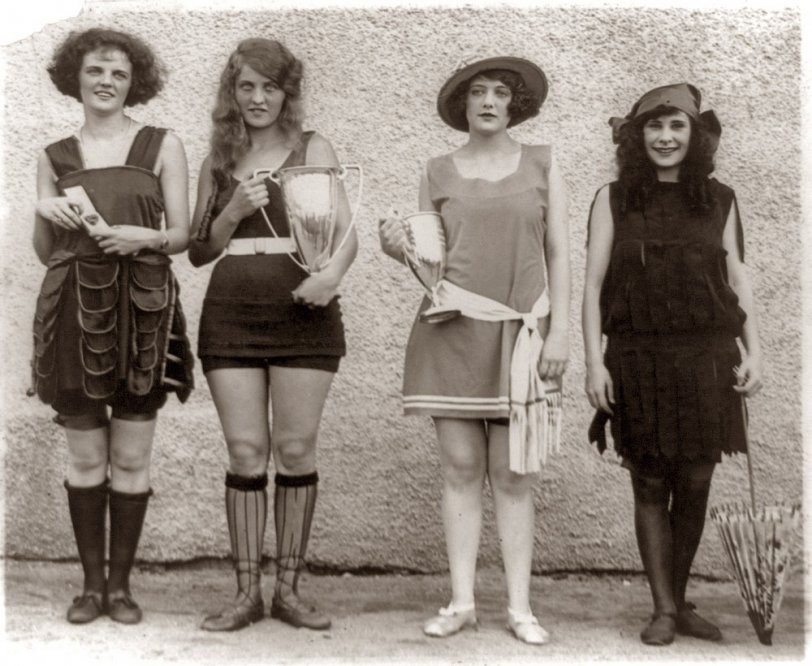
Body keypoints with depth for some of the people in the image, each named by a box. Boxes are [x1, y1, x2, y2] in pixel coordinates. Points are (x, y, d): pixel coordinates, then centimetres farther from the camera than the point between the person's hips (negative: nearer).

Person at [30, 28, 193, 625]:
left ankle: (121, 583, 15)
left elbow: (181, 234, 4)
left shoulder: (163, 146, 6)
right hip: (75, 309, 2)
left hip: (142, 310, -1)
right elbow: (43, 252, 12)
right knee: (85, 457, 6)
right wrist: (46, 214, -8)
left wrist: (142, 237, -16)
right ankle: (92, 582, 18)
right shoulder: (54, 158, 12)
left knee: (131, 458, 2)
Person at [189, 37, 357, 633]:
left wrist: (332, 274, -22)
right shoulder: (218, 163, 15)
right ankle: (247, 592, 9)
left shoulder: (313, 150, 7)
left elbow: (346, 232, -1)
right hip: (230, 313, 2)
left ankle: (289, 588, 11)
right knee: (246, 451, 1)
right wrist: (234, 212, -5)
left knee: (296, 449, 0)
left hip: (302, 312, -2)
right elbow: (199, 251, 13)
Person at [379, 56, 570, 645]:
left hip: (520, 333, -1)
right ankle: (461, 602, 11)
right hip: (452, 329, 1)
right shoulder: (438, 172, 10)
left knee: (513, 474, 0)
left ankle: (520, 607, 8)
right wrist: (400, 249, -10)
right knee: (461, 468, 2)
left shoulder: (542, 164, 9)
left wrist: (560, 329, -2)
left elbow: (558, 252, 7)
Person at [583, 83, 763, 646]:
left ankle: (681, 603, 21)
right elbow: (593, 284, 1)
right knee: (650, 485, 4)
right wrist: (594, 361, -6)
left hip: (707, 357, 2)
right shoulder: (613, 199, 4)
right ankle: (663, 609, 14)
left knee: (695, 485, 5)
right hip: (637, 360, -1)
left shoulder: (719, 201, 8)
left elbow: (738, 281, 11)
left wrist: (754, 351, 1)